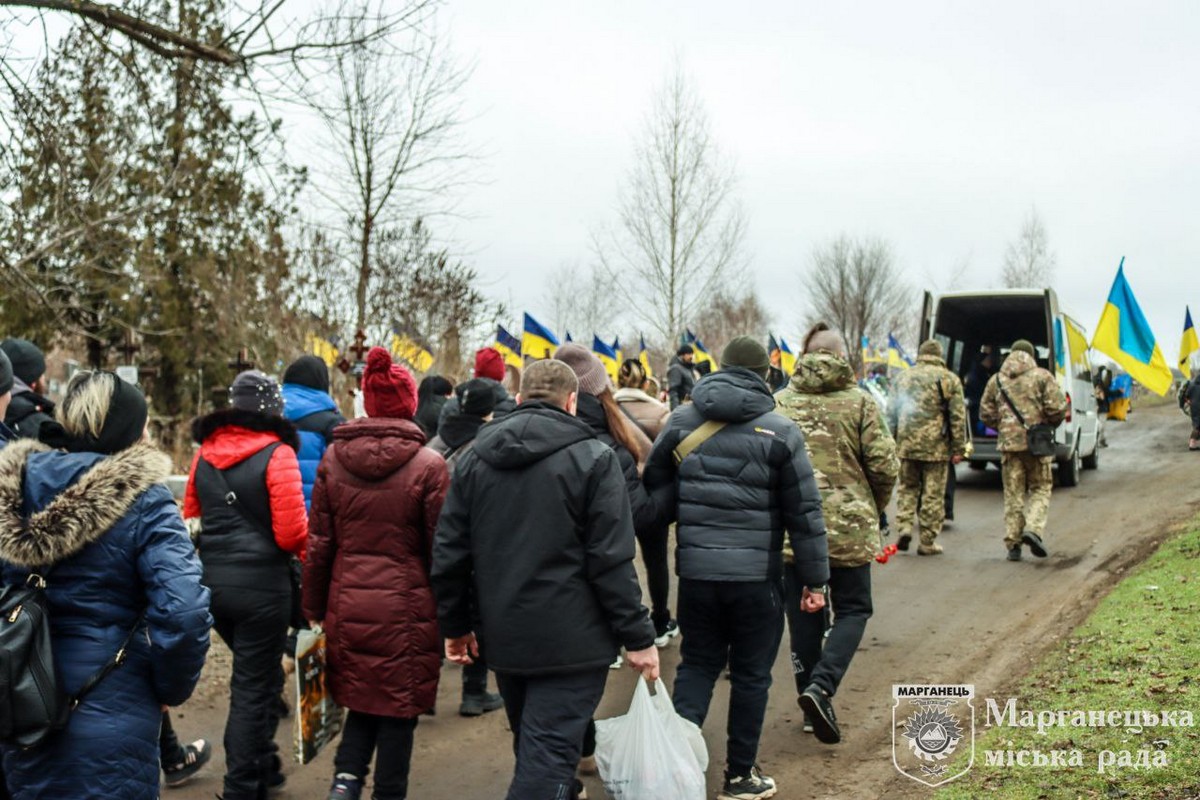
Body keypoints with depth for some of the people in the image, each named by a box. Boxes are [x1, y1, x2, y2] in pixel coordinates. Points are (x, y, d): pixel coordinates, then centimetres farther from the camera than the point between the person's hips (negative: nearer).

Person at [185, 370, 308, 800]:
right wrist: (309, 553, 3)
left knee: (253, 672, 24)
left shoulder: (205, 453, 5)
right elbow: (291, 533, -17)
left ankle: (262, 765, 33)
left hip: (212, 583, 6)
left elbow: (191, 519, 12)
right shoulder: (277, 454, -13)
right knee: (254, 685, 6)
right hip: (261, 586, -6)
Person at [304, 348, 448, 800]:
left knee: (362, 700, 19)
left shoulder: (334, 458, 0)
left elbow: (318, 543, 4)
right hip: (407, 610, -3)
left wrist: (314, 608, 13)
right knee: (398, 711, 10)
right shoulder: (428, 465, -10)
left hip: (349, 606, 4)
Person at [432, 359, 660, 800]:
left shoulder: (474, 458, 6)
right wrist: (638, 636, -7)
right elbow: (612, 561, -13)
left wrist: (455, 624, 17)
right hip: (570, 640, -6)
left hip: (504, 638, 6)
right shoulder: (593, 457, -8)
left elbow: (449, 553, 7)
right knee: (547, 758, -5)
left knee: (533, 750, 23)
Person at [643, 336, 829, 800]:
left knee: (697, 665, 16)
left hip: (696, 570, 2)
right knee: (751, 674, 11)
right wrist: (814, 579, 2)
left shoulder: (682, 420, 3)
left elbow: (654, 490, 9)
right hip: (756, 574, -2)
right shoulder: (780, 431, -5)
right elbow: (804, 512, -4)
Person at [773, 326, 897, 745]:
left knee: (804, 616, 13)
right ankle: (821, 686, -9)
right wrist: (876, 508, 12)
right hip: (849, 526, -2)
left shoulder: (779, 403, 1)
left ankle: (812, 707, 21)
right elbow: (883, 465, -7)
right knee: (852, 609, 11)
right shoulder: (860, 402, -4)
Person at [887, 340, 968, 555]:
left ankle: (904, 526, 0)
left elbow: (891, 413, 10)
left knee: (907, 487, 18)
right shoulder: (949, 379, 0)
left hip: (906, 444, 3)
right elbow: (958, 416, -3)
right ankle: (927, 542, 8)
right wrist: (959, 448, 1)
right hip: (937, 446, -2)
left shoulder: (902, 377, 9)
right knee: (933, 494, 5)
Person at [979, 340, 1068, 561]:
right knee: (1041, 488, 11)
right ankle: (1033, 528, -11)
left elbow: (986, 414, 10)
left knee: (1013, 493, 7)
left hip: (1009, 443, 3)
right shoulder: (1041, 376, -1)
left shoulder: (996, 380, 9)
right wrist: (1051, 425, 11)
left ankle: (1013, 543, 5)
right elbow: (1057, 408, -9)